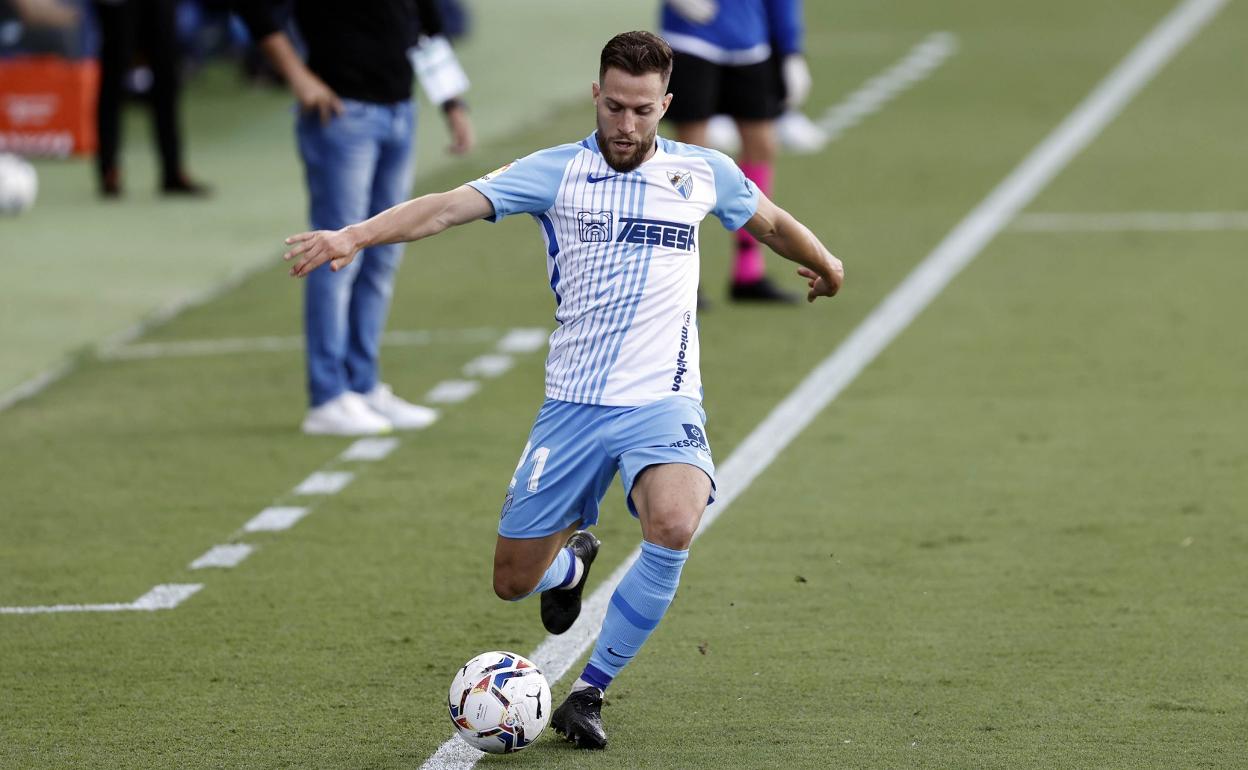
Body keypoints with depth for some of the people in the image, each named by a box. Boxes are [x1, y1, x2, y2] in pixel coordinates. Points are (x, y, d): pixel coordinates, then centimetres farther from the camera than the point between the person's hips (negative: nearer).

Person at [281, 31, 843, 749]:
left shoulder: (703, 172, 5)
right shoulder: (557, 172, -1)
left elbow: (771, 221, 26)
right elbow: (449, 206, -13)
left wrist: (826, 265, 42)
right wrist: (354, 235, -27)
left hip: (662, 401, 0)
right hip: (573, 406, 0)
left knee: (674, 527, -31)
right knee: (514, 580, 3)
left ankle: (591, 691, -12)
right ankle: (573, 562, 43)